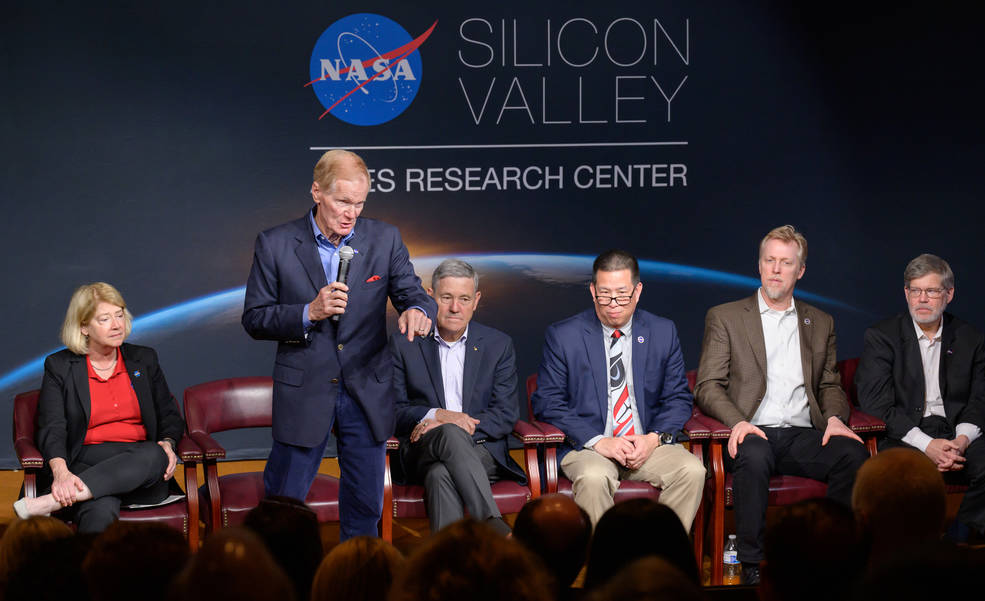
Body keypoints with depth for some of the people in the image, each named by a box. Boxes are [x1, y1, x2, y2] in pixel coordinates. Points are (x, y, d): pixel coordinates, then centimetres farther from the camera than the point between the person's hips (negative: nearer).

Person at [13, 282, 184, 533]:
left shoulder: (144, 359, 17)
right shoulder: (59, 367, 9)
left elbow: (170, 416, 23)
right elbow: (52, 428, -3)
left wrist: (167, 444, -2)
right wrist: (60, 472, -24)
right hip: (87, 463, -3)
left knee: (154, 456, -37)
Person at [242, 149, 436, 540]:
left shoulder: (385, 240, 1)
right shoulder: (275, 245, -5)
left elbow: (413, 294, -1)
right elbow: (254, 319, -4)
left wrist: (418, 310, -26)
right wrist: (309, 313, -20)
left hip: (367, 392, 2)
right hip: (303, 391, -2)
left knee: (366, 507, 10)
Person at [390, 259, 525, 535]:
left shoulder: (498, 345, 11)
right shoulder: (403, 344, 10)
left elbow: (506, 414, 2)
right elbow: (393, 411, 5)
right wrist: (437, 416, -15)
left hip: (481, 451, 1)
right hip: (422, 450, -1)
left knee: (441, 474, -35)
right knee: (450, 433, -37)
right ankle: (493, 525, -47)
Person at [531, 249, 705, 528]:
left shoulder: (663, 332, 9)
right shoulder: (562, 336, 2)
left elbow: (678, 398, 11)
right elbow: (546, 401, -3)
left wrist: (655, 438, -10)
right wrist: (598, 442, -16)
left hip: (648, 444, 3)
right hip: (588, 446, -2)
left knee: (692, 470, -26)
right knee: (594, 477, -36)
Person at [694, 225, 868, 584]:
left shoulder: (821, 323, 22)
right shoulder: (725, 318, 11)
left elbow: (830, 385, 23)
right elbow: (707, 387, 3)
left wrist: (834, 417, -2)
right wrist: (738, 421, -17)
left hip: (803, 435, 3)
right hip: (753, 433, -3)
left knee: (854, 454, -28)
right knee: (754, 457, -39)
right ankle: (750, 564, -30)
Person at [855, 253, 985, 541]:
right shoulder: (881, 336, 5)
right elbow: (876, 404, -6)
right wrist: (925, 444, -17)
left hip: (958, 436, 3)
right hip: (904, 438, -3)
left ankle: (961, 533, -9)